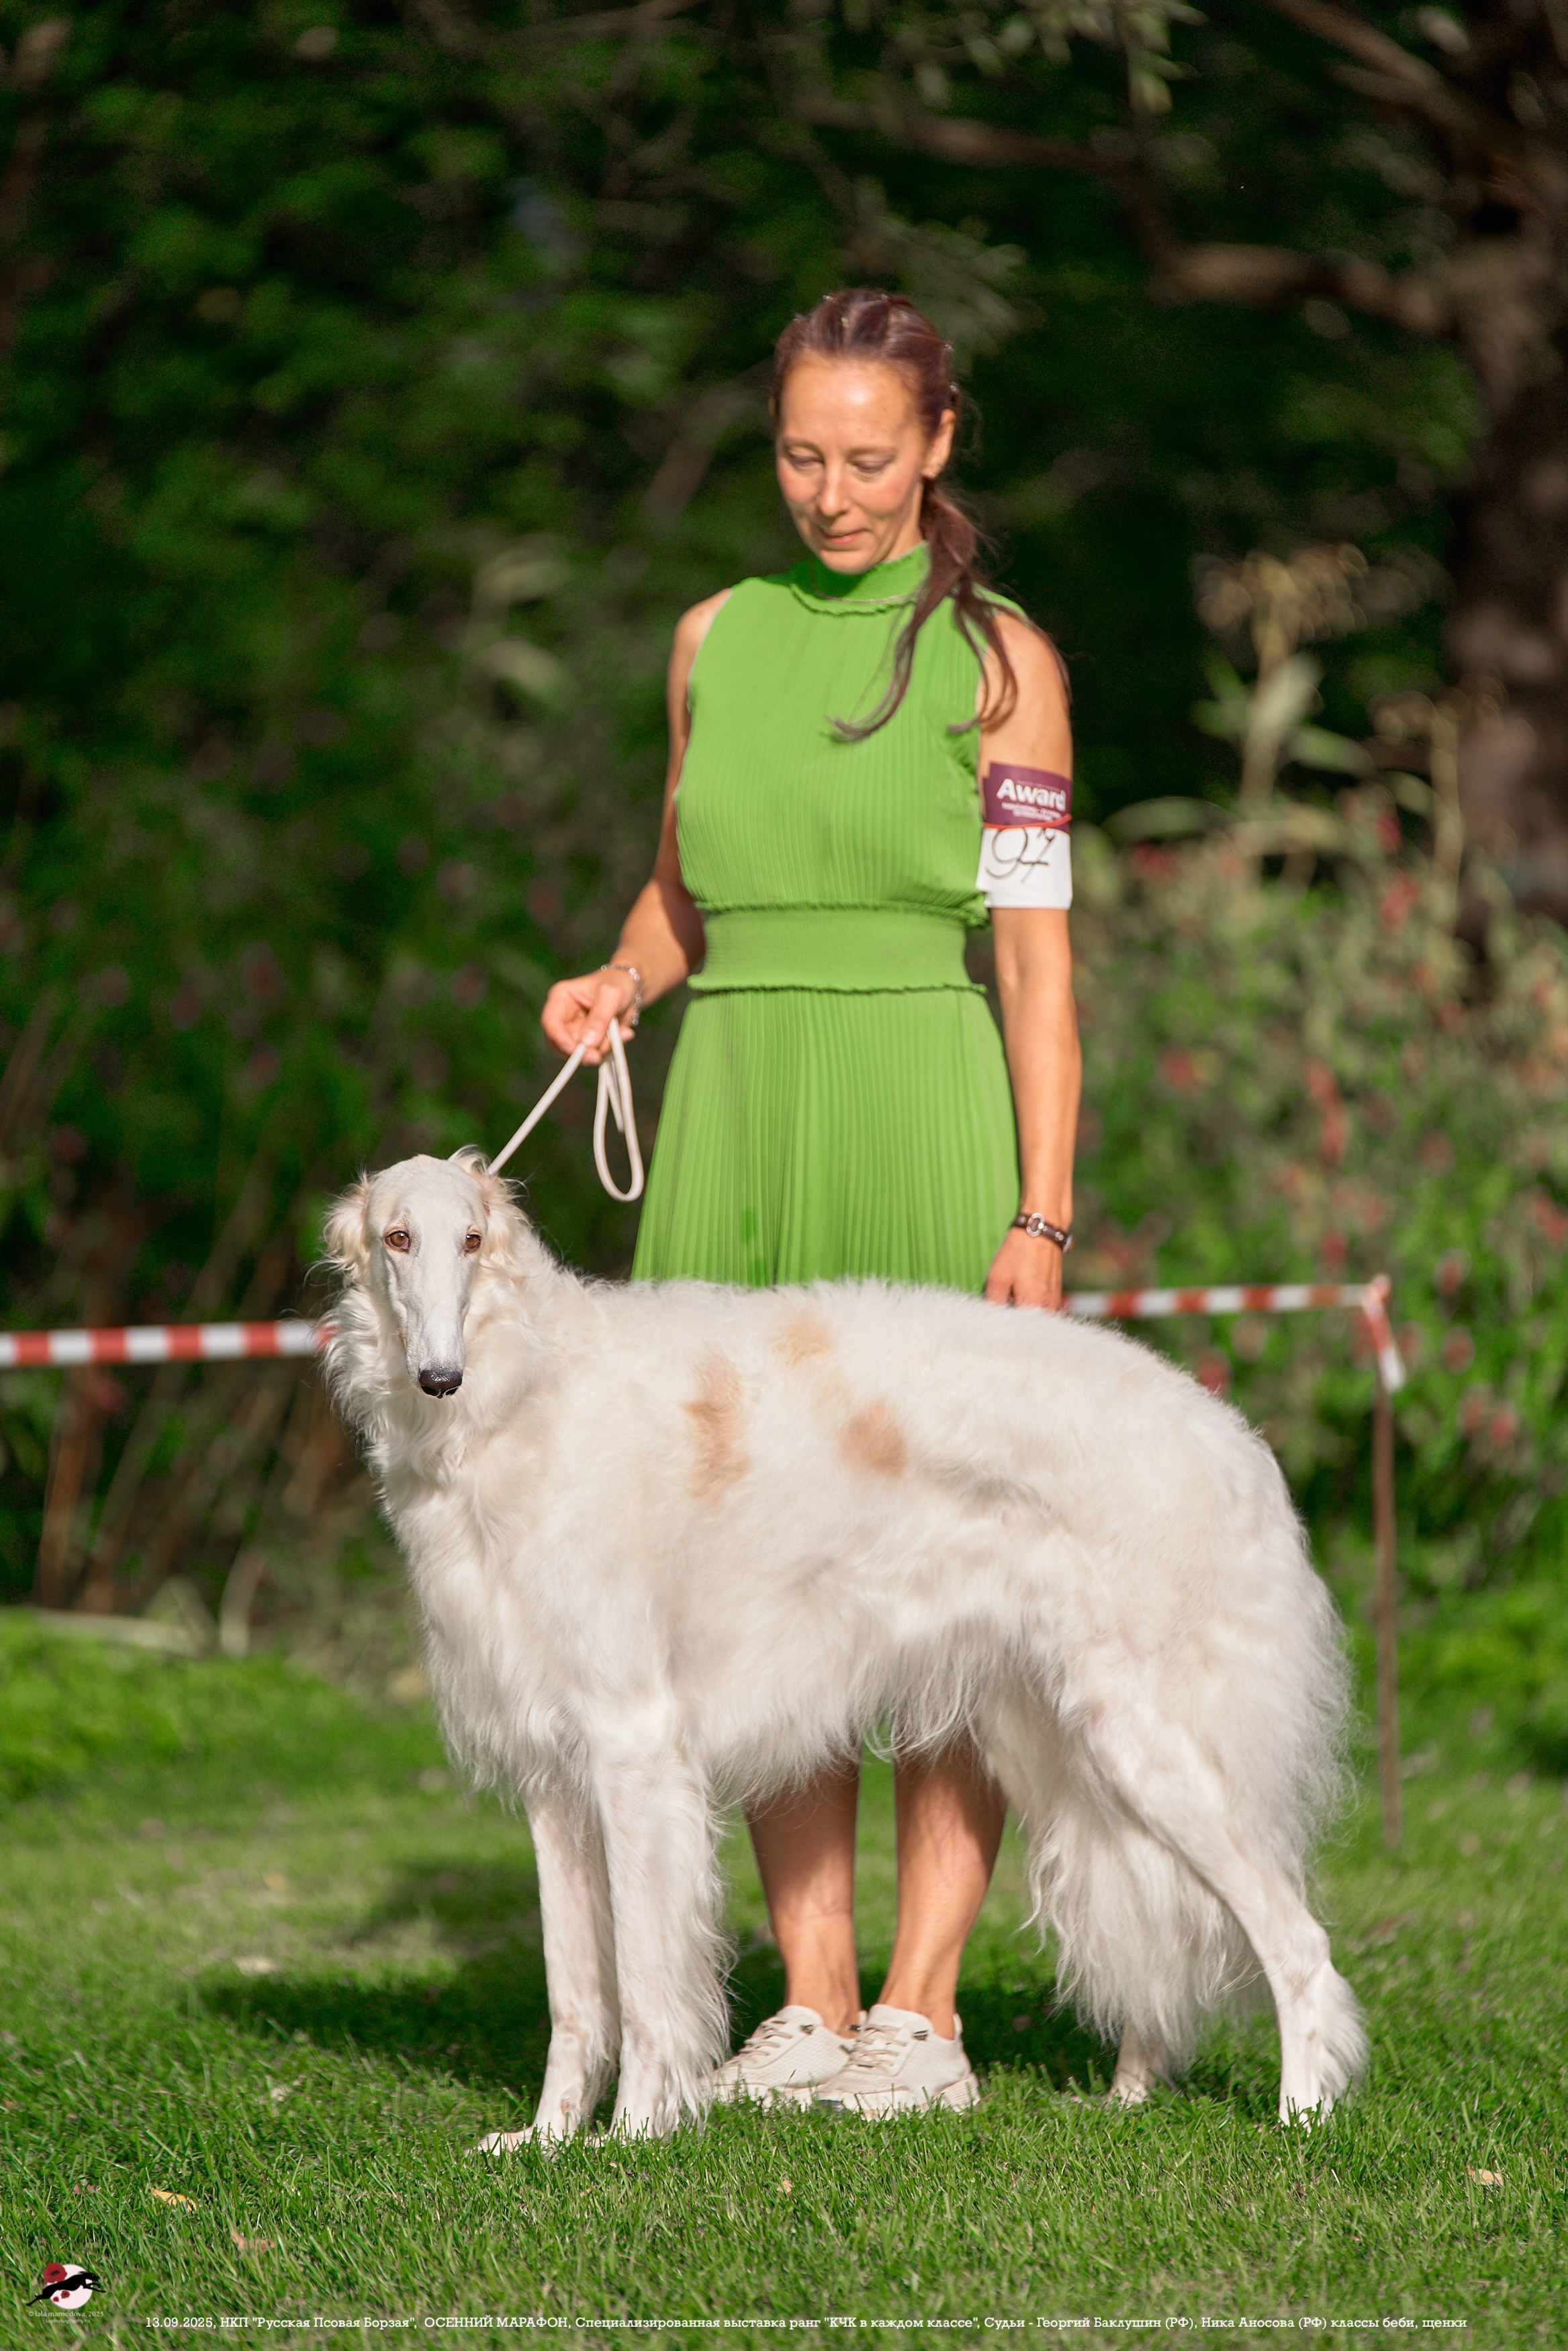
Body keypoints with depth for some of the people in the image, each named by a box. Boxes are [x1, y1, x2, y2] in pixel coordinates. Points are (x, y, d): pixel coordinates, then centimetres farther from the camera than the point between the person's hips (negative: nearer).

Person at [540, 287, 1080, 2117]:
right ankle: (810, 2005, 8)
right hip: (736, 1122, 4)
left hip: (924, 1125, -4)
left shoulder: (995, 658, -1)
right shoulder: (717, 638, 12)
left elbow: (1040, 957, -4)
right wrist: (617, 982, 1)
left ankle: (922, 2008, 1)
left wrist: (1042, 1216, -10)